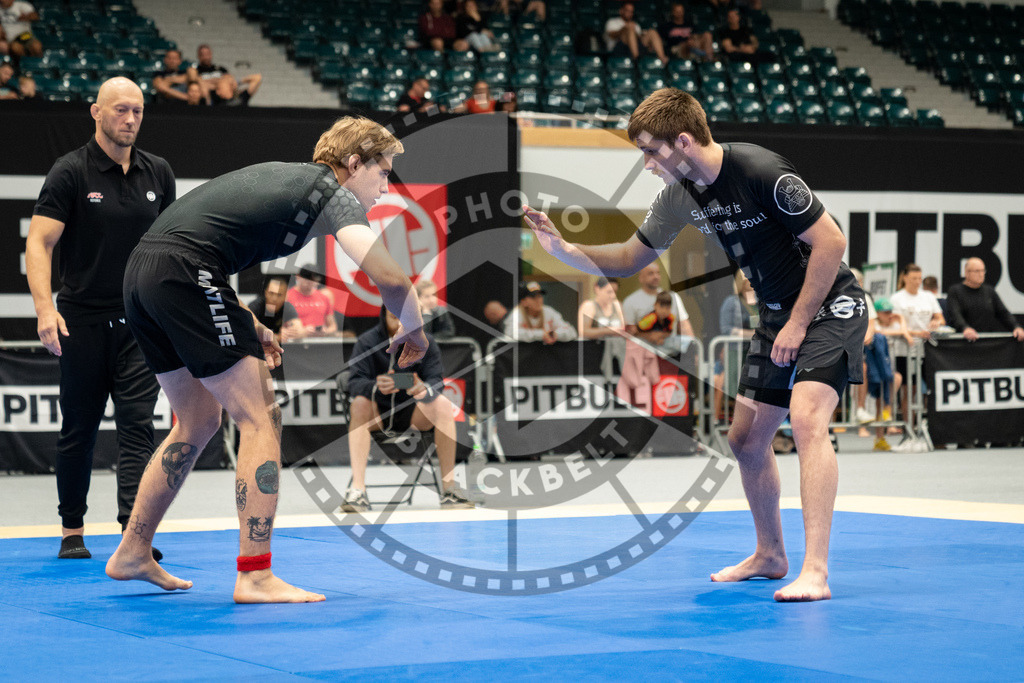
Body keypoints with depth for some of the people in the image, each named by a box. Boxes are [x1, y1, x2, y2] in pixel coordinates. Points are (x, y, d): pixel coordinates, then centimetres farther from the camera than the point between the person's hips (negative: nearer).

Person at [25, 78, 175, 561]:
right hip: (82, 322, -2)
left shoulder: (157, 173, 7)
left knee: (137, 425, -9)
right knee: (79, 429, 8)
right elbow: (39, 243, -11)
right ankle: (72, 530, 22)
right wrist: (45, 309, -23)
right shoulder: (71, 172, -6)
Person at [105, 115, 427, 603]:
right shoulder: (333, 193, 0)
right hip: (184, 274, -9)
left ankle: (132, 553, 30)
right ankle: (254, 576, -8)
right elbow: (390, 277, -15)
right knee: (262, 419, -4)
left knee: (198, 421, 22)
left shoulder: (281, 176, 26)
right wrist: (412, 330, 5)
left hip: (142, 270, 9)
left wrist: (248, 327, 25)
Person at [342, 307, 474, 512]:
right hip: (378, 414, -1)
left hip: (412, 413, 1)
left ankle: (449, 487, -28)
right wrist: (376, 386, -41)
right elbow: (355, 383, -17)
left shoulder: (425, 343, -2)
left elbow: (436, 380, -12)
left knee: (443, 404, -26)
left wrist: (425, 389, -38)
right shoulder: (367, 342, -7)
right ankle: (357, 487, -41)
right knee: (360, 403, -32)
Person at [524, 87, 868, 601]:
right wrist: (563, 248, -5)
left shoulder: (761, 172, -24)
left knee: (806, 419, -27)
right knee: (746, 438, 11)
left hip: (828, 306, -9)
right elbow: (630, 258, 11)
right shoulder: (681, 193, 0)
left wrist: (797, 325, -20)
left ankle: (815, 573, -30)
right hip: (776, 315, 9)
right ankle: (769, 555, 31)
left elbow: (830, 240, -22)